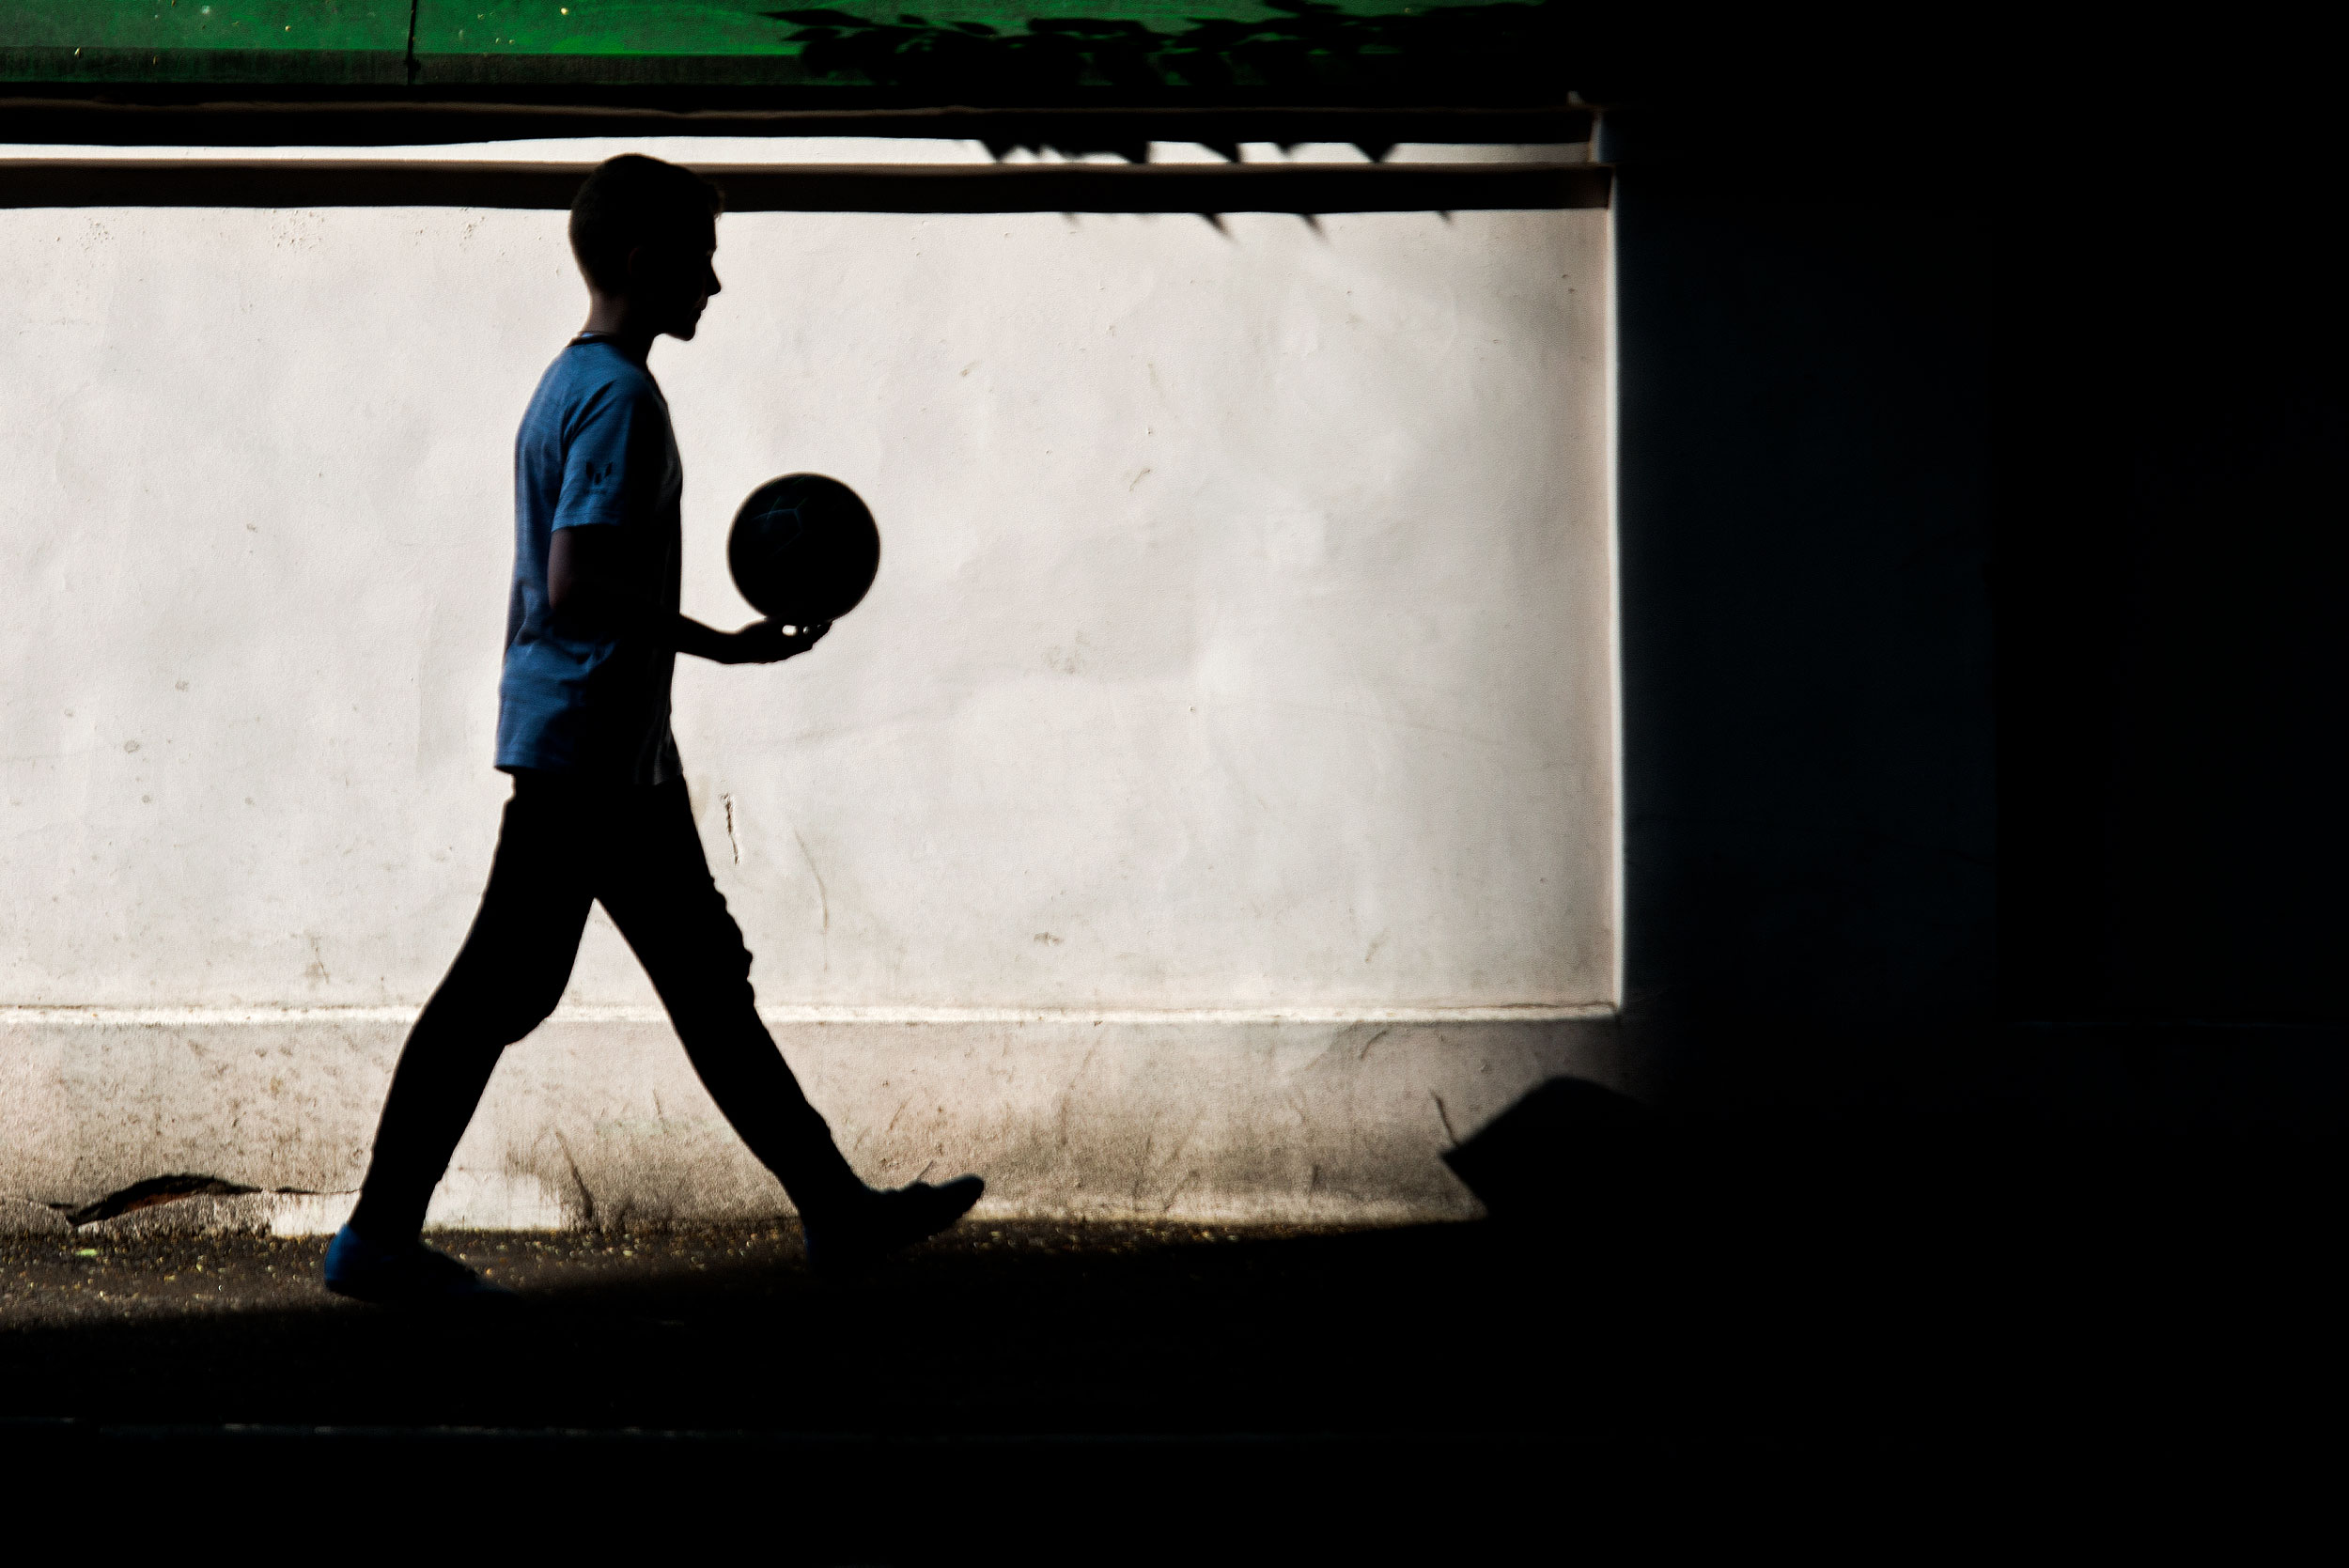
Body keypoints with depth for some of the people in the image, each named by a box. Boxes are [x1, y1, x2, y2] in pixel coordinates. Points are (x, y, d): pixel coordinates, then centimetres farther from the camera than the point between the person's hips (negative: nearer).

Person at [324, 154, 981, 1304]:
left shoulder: (572, 383, 15)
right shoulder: (620, 398, -16)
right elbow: (576, 586, -24)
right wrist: (720, 644, -18)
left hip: (616, 749, 11)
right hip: (588, 746, -11)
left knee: (706, 977, 12)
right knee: (503, 986, -5)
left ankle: (835, 1207, 17)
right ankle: (379, 1237, 1)